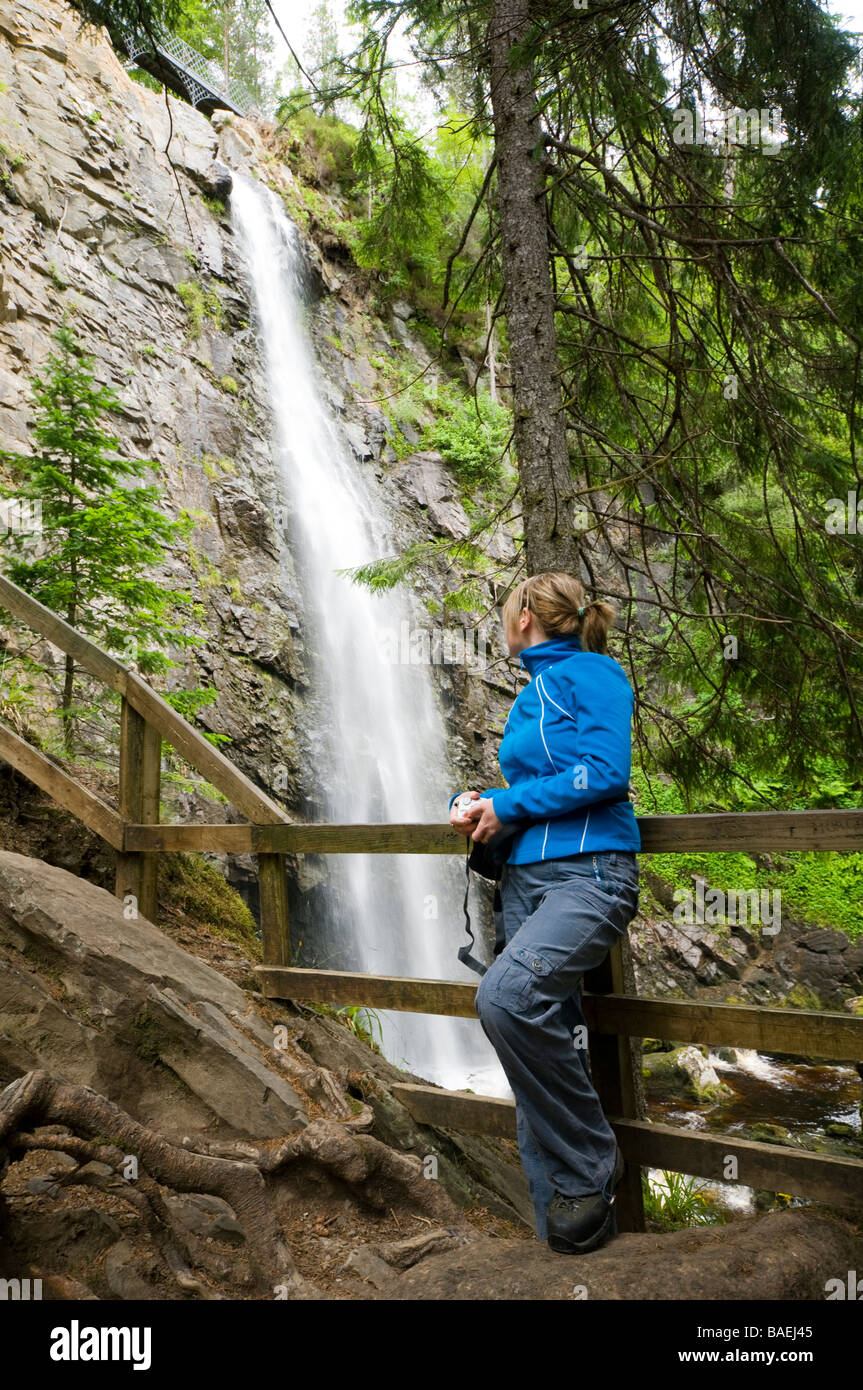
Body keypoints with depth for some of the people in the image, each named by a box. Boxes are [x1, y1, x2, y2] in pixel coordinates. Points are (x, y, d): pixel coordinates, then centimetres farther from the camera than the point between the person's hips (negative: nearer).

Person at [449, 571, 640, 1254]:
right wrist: (471, 804, 7)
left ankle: (590, 1163, -9)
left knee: (508, 994, -29)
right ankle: (564, 1214, 15)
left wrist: (508, 806, -10)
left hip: (590, 872, -8)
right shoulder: (529, 696, 21)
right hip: (526, 877, 8)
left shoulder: (593, 674, -3)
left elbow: (605, 773, -15)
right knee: (546, 1039, 5)